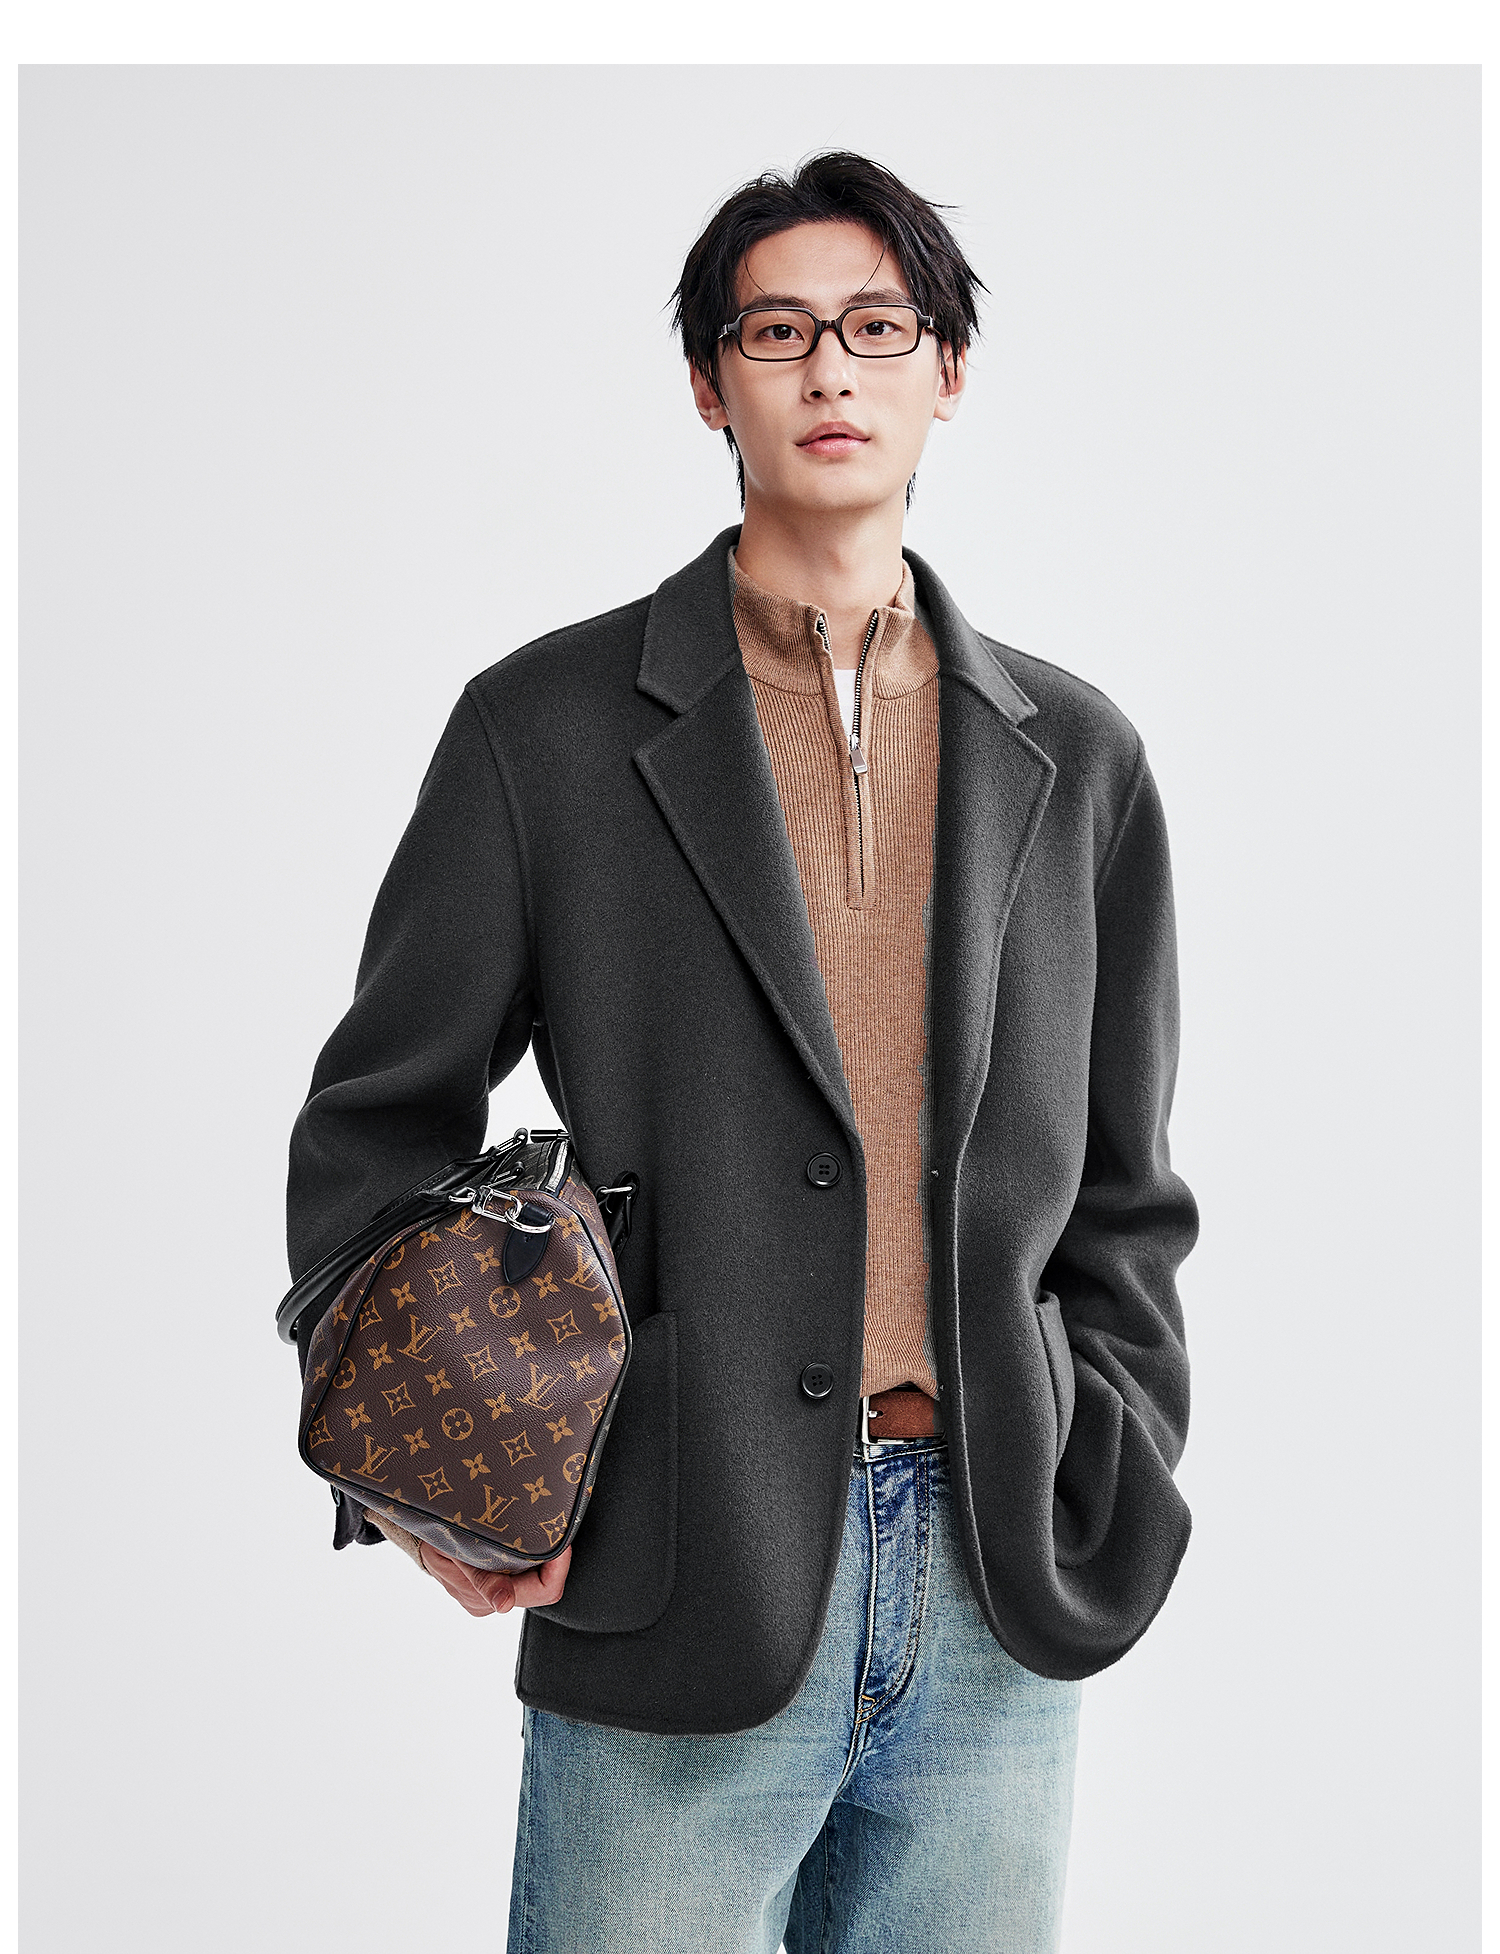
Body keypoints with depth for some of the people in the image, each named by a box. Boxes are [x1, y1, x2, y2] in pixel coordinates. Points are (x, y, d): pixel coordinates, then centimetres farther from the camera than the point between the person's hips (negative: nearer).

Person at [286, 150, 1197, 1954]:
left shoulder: (1073, 757, 10)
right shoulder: (548, 724, 1)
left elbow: (1118, 1185, 15)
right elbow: (377, 1127, 4)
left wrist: (1112, 1486, 5)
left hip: (998, 1610, 3)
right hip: (678, 1601, -3)